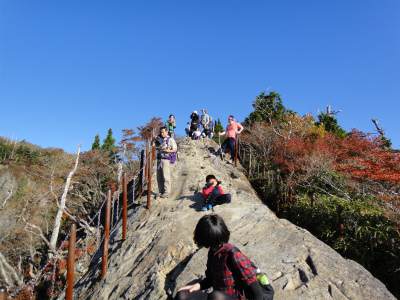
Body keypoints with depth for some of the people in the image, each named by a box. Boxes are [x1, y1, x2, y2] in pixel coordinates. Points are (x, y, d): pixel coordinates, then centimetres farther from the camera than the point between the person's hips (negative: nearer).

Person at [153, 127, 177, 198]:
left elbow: (175, 149, -2)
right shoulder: (160, 139, 20)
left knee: (166, 176, -11)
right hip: (159, 159, 7)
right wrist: (154, 140, 16)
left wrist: (168, 151, -18)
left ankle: (166, 192, -9)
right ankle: (161, 192, 13)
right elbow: (157, 146, 35)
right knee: (159, 177, 6)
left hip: (166, 159, -7)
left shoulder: (170, 140, 1)